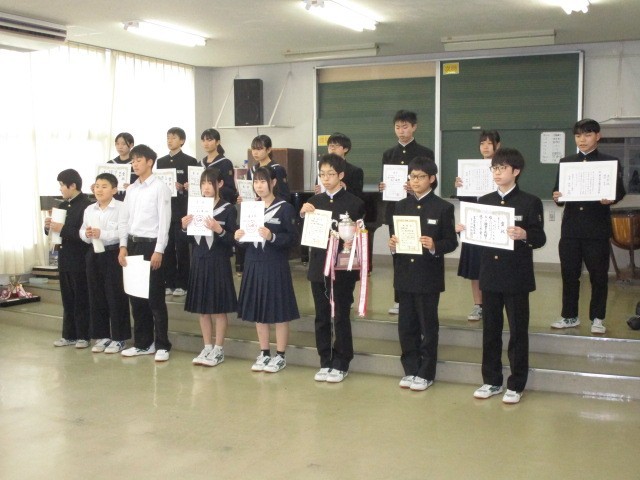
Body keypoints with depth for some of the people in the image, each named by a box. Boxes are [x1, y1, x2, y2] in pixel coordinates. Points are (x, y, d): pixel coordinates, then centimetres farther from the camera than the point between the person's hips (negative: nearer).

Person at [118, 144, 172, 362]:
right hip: (133, 244, 7)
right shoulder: (131, 189, 12)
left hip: (151, 244, -7)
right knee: (135, 296, 11)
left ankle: (162, 345, 7)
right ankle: (143, 343, 21)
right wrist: (123, 247, 5)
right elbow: (126, 220, 14)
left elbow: (165, 221, -11)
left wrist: (158, 251, -15)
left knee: (155, 298, -2)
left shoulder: (160, 188, -7)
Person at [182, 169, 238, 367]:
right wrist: (184, 227, -9)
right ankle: (207, 348, 22)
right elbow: (189, 239, 10)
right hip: (199, 260, 5)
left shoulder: (228, 209, -7)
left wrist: (218, 229, -26)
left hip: (218, 262, -5)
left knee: (218, 308, 2)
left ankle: (218, 350, 13)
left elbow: (232, 240, -11)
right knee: (202, 308, 11)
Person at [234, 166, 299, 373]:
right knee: (258, 312, 11)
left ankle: (280, 356, 14)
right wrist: (239, 237, -7)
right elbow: (245, 242, 14)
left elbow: (293, 238, -11)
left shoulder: (285, 208, -5)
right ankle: (264, 354, 24)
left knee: (279, 312, 2)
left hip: (276, 267, -5)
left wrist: (272, 237, -23)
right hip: (254, 265, 5)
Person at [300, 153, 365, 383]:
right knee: (322, 318, 11)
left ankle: (340, 365, 16)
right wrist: (303, 214, -11)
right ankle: (325, 363, 22)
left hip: (343, 268, -4)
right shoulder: (314, 201, 7)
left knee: (341, 317, 5)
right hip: (318, 266, 4)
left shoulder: (354, 203, -5)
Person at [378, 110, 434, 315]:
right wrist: (382, 187, -8)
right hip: (394, 211, 4)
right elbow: (384, 182, 14)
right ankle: (400, 299, 14)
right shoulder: (388, 154, 13)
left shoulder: (425, 153, 0)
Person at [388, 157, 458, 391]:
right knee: (406, 326, 10)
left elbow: (452, 242, -6)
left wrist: (434, 246, -23)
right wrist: (392, 244, -10)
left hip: (428, 276, -4)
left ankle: (425, 374, 15)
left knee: (428, 326, 5)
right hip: (404, 275, 4)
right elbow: (396, 237, 11)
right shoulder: (402, 206, 10)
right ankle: (410, 370, 22)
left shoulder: (443, 207, -4)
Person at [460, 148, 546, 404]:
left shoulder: (530, 202, -5)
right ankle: (491, 381, 23)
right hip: (490, 275, 4)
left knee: (518, 331, 4)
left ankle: (516, 385, 15)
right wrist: (466, 230, -8)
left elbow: (540, 238, -8)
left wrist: (524, 235, -28)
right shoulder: (484, 201, 8)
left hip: (516, 277, -4)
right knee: (490, 330, 11)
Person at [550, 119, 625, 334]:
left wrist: (611, 199, -21)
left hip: (597, 228, -3)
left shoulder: (610, 162, 3)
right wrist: (557, 197, -12)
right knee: (569, 274, 7)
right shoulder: (565, 162, 11)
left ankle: (597, 318, 15)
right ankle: (570, 316, 19)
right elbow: (558, 191, 10)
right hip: (571, 227, 3)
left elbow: (619, 191, 0)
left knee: (598, 275, 4)